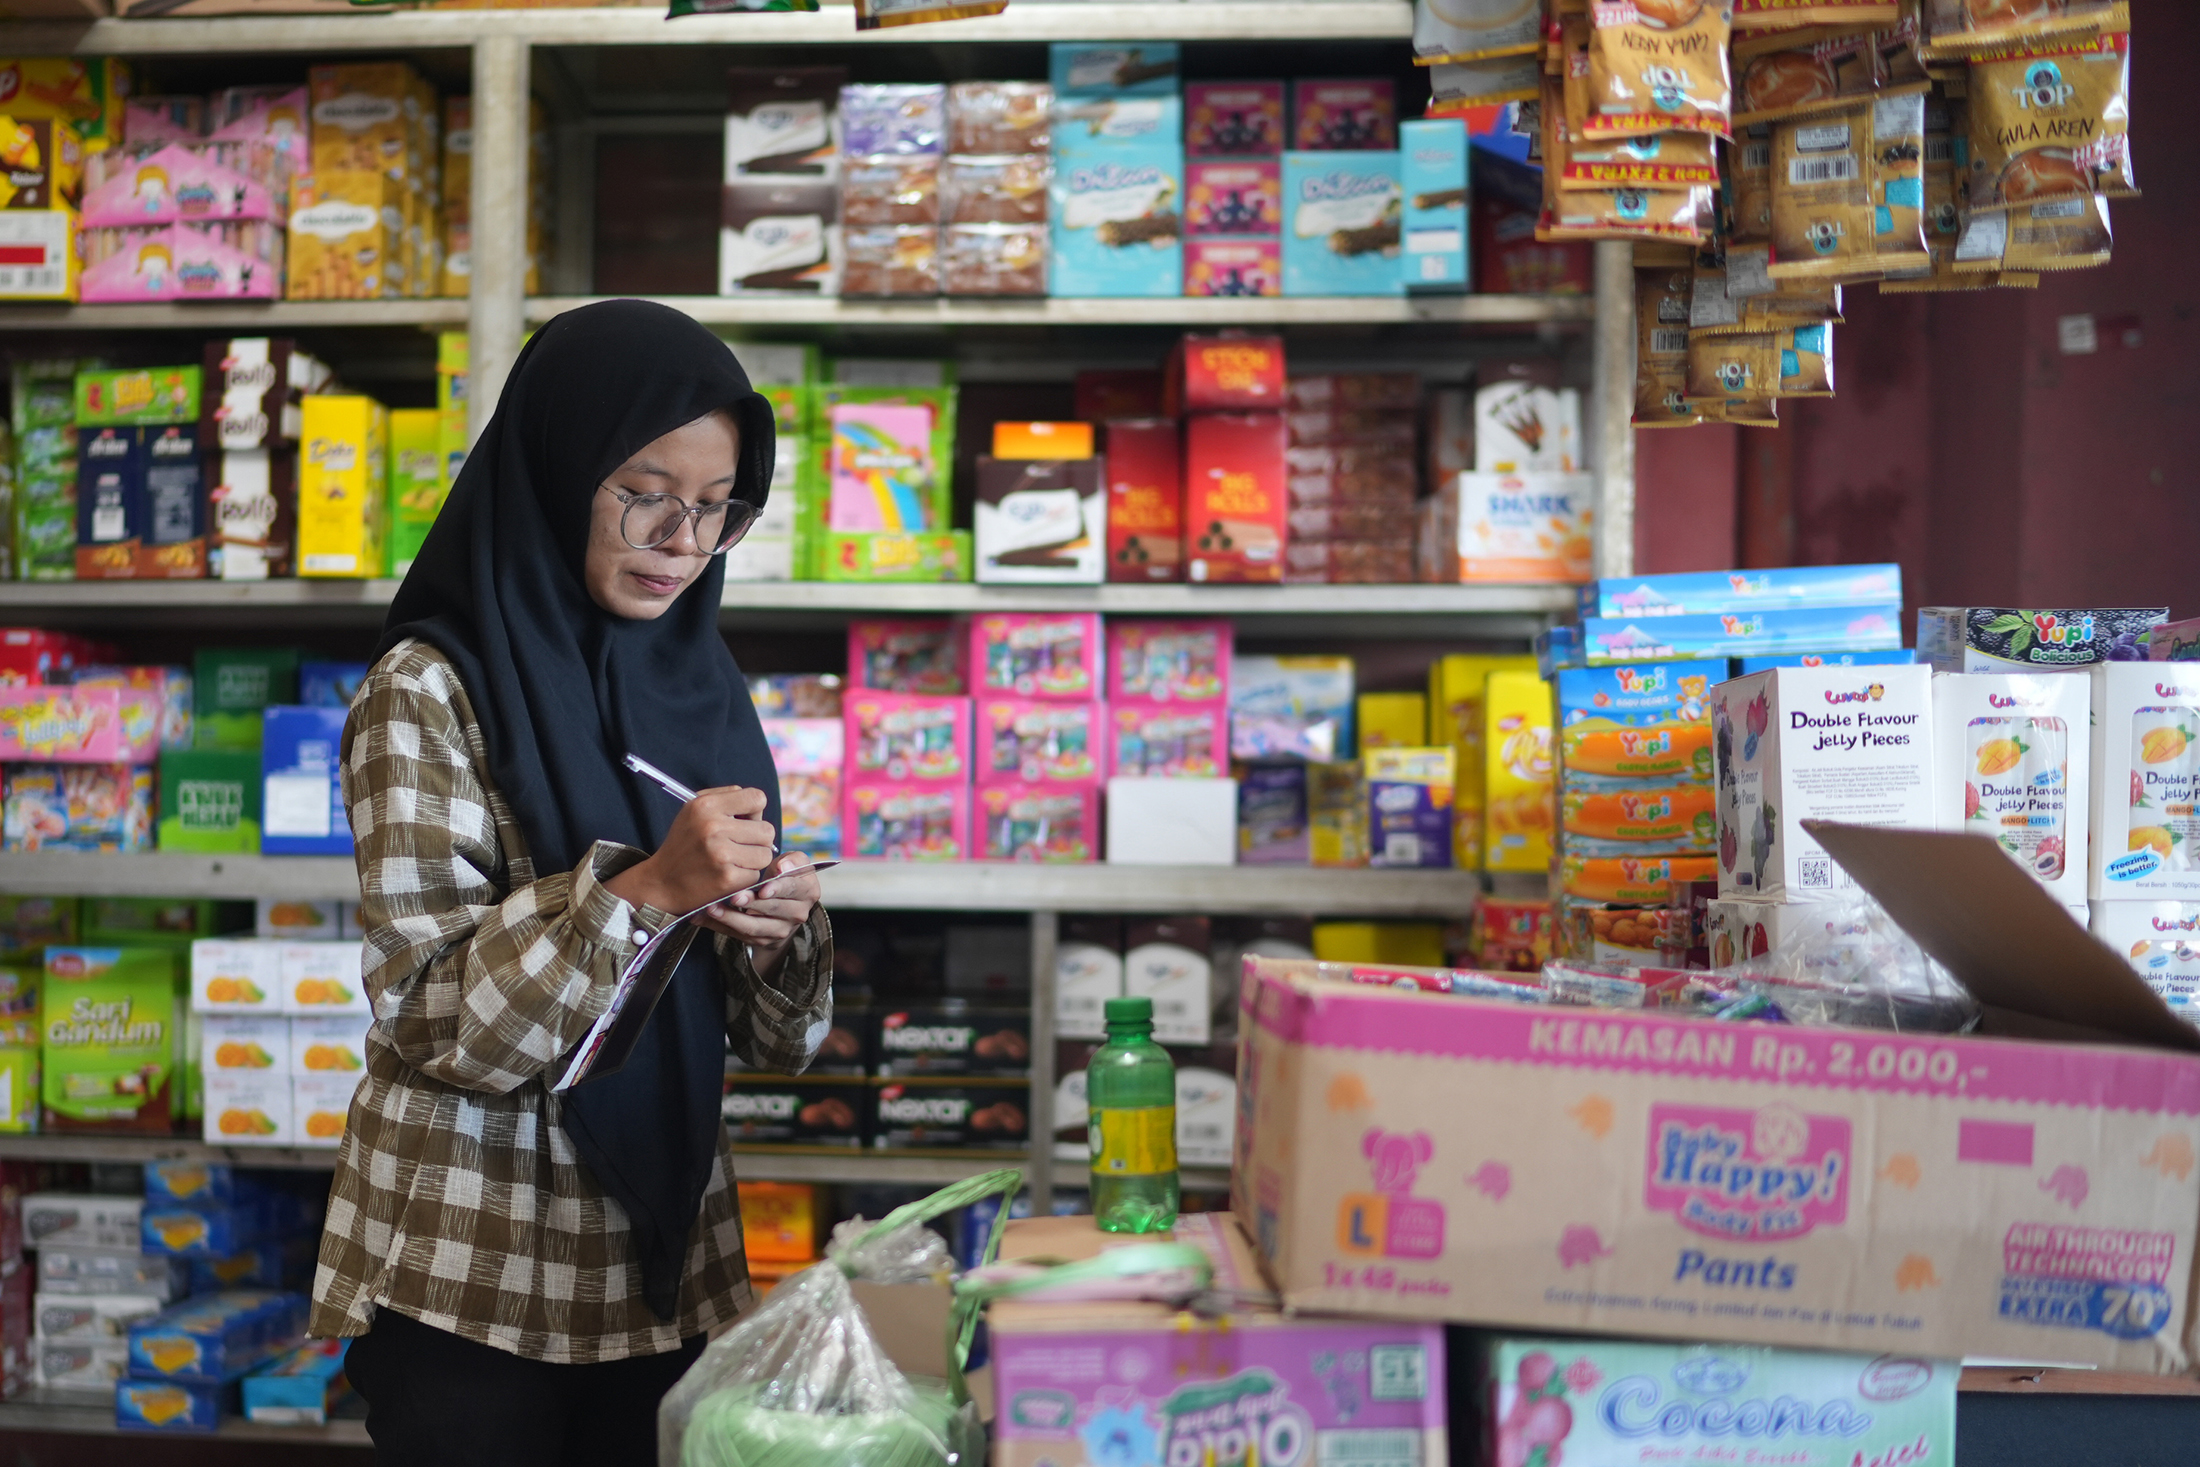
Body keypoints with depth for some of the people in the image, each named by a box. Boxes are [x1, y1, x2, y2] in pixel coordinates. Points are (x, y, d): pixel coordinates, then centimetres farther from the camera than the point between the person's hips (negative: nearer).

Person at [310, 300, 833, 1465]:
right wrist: (642, 890, -27)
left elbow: (773, 1039, 8)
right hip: (473, 1275, -5)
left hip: (666, 1261, 5)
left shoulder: (700, 688, 5)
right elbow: (436, 1020, -17)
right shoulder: (427, 692, -10)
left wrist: (780, 935, -13)